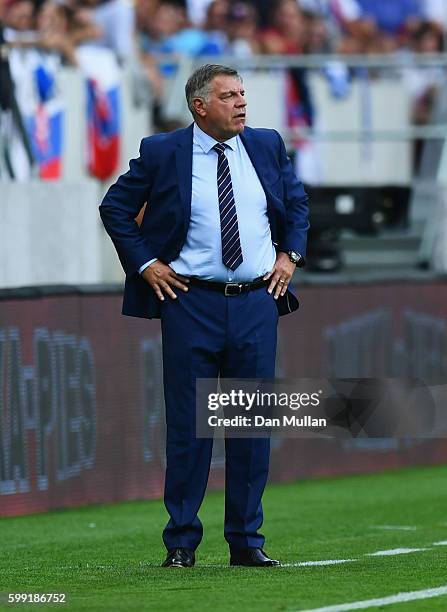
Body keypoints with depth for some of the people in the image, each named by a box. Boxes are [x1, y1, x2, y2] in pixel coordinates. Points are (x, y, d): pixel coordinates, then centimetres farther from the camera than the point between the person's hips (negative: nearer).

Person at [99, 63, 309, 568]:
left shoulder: (267, 146, 8)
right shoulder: (161, 153, -2)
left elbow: (297, 202, 22)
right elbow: (115, 207, 6)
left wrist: (290, 254, 9)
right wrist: (144, 264, -1)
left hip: (257, 302, 3)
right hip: (191, 303, -3)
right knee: (188, 426, 0)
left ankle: (247, 541, 12)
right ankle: (181, 543, 8)